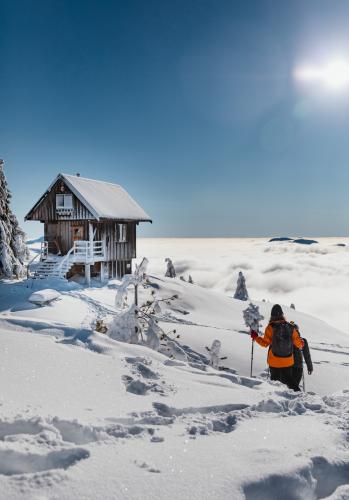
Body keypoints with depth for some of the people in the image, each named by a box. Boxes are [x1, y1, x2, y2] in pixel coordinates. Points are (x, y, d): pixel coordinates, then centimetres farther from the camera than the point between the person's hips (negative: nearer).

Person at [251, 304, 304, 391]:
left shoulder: (270, 327, -15)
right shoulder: (290, 327, -6)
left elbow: (265, 343, -13)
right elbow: (298, 343, 0)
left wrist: (255, 337, 2)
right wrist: (301, 345, 23)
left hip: (274, 361, -2)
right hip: (288, 361, 3)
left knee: (275, 380, 16)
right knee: (289, 380, 18)